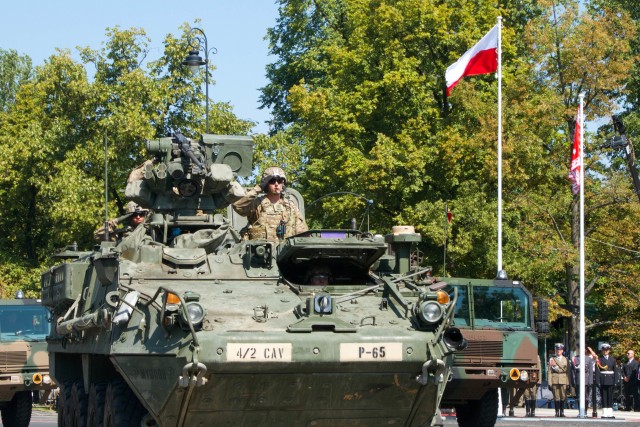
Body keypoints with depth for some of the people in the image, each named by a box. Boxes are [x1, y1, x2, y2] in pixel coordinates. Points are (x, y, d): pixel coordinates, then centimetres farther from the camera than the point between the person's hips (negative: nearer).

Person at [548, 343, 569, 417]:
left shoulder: (565, 359, 12)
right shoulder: (552, 359, 9)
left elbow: (567, 371, 10)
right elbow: (550, 371, 5)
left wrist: (568, 382, 1)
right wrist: (550, 382, -3)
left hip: (563, 380, 1)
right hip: (555, 380, -1)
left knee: (563, 397, -2)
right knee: (556, 397, -2)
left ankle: (562, 412, 5)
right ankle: (557, 412, 3)